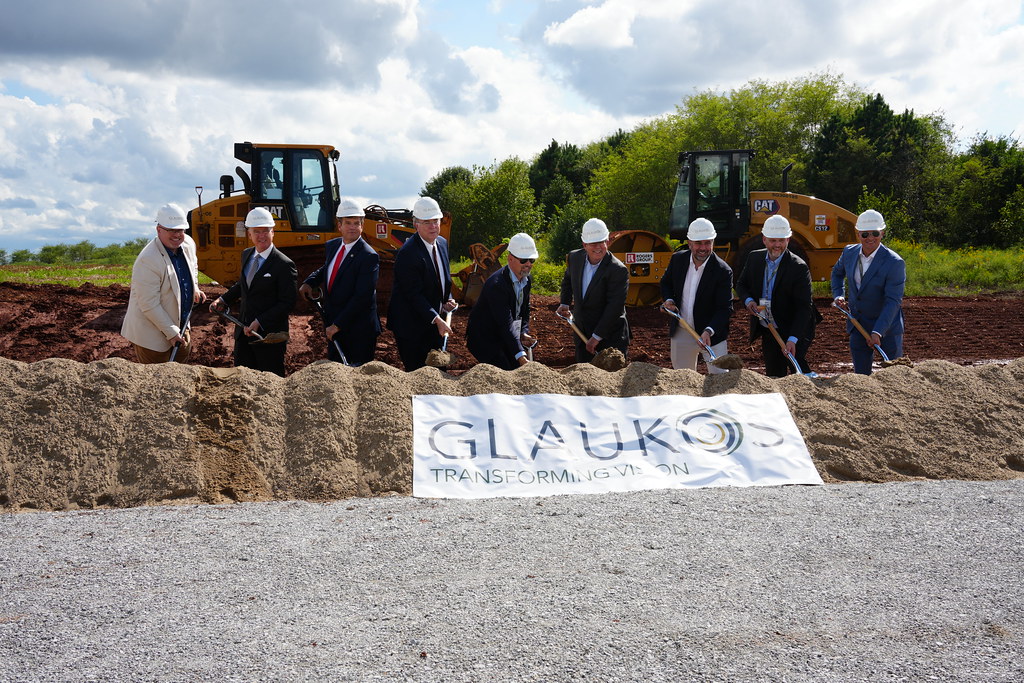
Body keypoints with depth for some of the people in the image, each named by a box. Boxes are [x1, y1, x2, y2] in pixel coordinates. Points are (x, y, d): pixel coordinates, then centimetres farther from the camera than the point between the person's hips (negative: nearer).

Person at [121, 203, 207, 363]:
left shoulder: (188, 244, -4)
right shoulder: (147, 261, -29)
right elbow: (149, 305, -26)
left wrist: (195, 289, 8)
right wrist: (171, 332, -21)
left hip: (180, 324, 8)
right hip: (151, 334, -8)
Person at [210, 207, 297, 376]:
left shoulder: (284, 265, -16)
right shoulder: (246, 255, 7)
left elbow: (287, 303, -17)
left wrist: (260, 322, -22)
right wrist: (224, 299, 8)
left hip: (270, 335, -7)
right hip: (244, 330, 7)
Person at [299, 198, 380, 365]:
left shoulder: (369, 256, -18)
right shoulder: (332, 246, 7)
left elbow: (362, 297, -22)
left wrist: (338, 325, -22)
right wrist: (309, 282, 8)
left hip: (359, 331, -7)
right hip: (333, 326, 7)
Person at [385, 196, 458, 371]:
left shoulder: (442, 243, 5)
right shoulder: (408, 253, -22)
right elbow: (414, 295, -22)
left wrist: (448, 301, 0)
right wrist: (437, 320, -27)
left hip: (435, 321, 8)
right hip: (411, 326, -8)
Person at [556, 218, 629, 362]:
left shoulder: (618, 270, -20)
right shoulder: (575, 257, 1)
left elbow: (615, 307, -22)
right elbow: (568, 280, 24)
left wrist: (597, 336, -22)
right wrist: (565, 303, 10)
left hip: (611, 336, -6)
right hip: (582, 333, 6)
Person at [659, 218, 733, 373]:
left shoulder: (723, 271, -18)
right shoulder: (678, 259, -3)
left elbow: (725, 308, -20)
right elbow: (666, 283, 16)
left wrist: (708, 331, -35)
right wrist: (668, 300, -5)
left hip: (712, 333, -4)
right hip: (681, 333, 4)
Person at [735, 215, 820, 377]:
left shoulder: (799, 267, -18)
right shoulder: (754, 258, -1)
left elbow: (803, 307, -21)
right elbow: (741, 284, 13)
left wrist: (792, 339, -31)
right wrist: (748, 300, -11)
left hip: (794, 331, -5)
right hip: (768, 332, 5)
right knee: (774, 375, 10)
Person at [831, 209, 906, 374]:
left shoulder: (895, 263, -20)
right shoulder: (849, 253, -2)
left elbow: (893, 302, -24)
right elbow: (837, 272, 22)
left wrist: (878, 332, -33)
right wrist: (838, 295, 5)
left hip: (887, 325, -4)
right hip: (858, 325, 5)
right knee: (861, 375, 9)